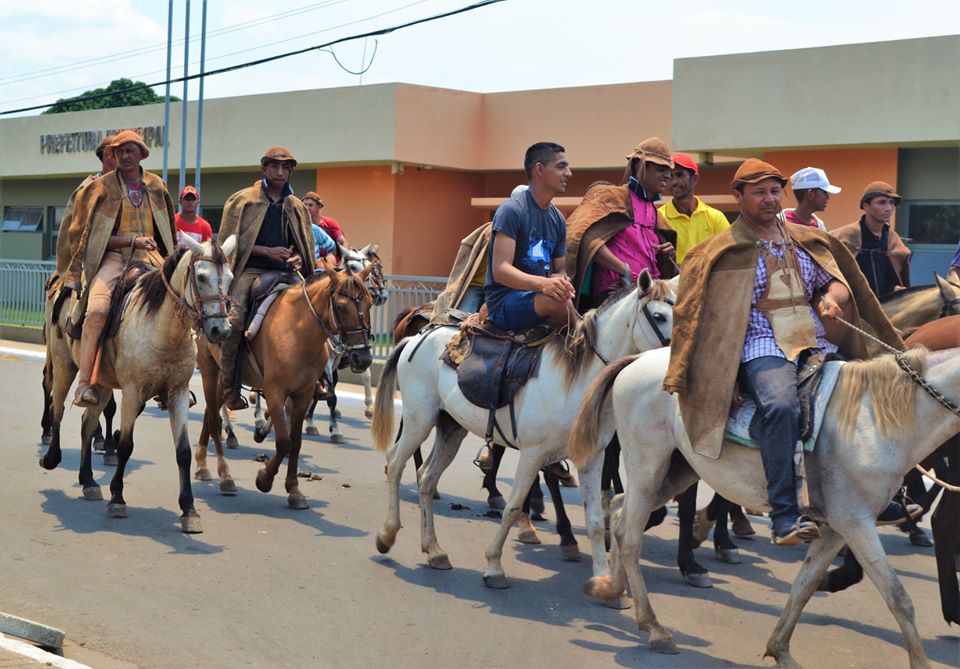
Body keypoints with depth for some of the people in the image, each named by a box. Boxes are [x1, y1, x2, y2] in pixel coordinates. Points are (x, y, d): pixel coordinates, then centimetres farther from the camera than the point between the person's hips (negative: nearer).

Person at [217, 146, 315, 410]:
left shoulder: (296, 207, 19)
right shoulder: (242, 200, 6)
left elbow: (306, 245, 25)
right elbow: (228, 241, 0)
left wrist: (298, 259, 0)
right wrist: (267, 252, -9)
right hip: (249, 270, -4)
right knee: (233, 319, -28)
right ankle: (229, 388, -19)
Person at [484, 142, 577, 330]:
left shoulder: (558, 219, 13)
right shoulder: (512, 210, -10)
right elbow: (500, 270, -19)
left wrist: (561, 280, -10)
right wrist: (542, 283, -35)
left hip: (537, 296, 7)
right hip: (504, 302, -7)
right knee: (557, 300, -33)